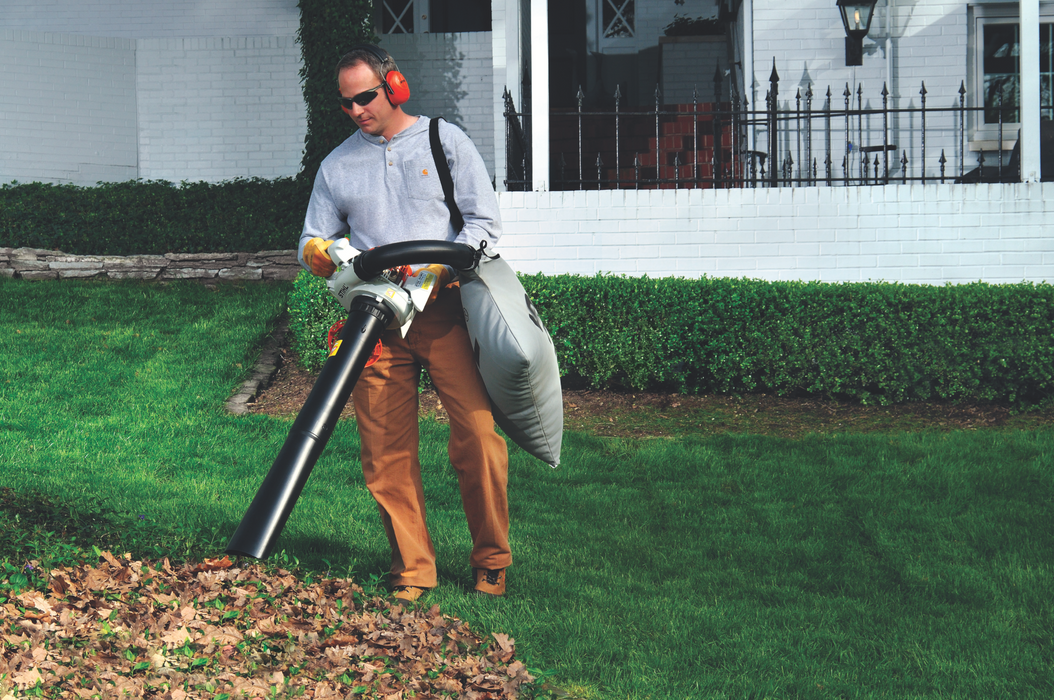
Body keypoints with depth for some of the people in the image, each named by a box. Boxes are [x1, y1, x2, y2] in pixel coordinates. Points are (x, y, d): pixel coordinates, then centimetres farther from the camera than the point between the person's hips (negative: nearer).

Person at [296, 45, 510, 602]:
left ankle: (491, 559, 5)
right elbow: (314, 241, 18)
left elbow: (484, 223, 3)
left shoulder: (444, 142, 8)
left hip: (445, 310, -2)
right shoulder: (337, 166, 16)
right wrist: (317, 253, -7)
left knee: (478, 436, -10)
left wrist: (438, 268, -13)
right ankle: (412, 568, 8)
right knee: (387, 455, -2)